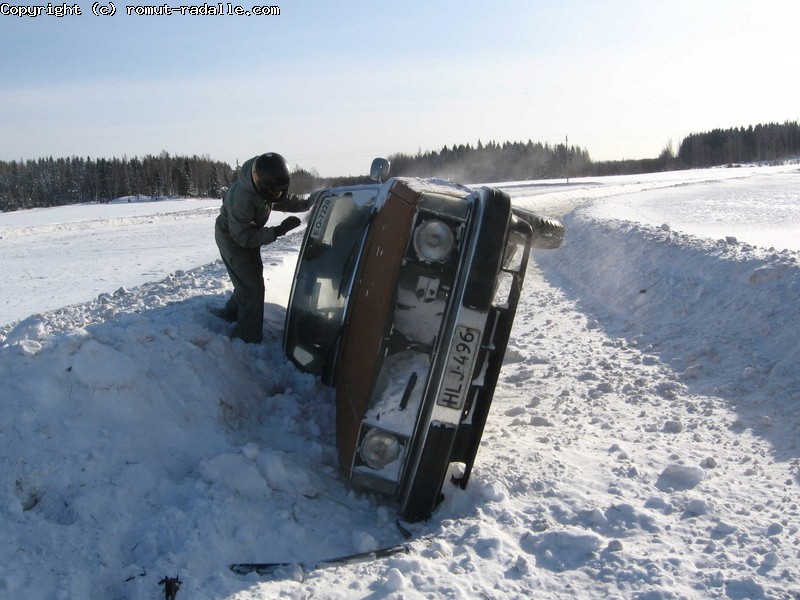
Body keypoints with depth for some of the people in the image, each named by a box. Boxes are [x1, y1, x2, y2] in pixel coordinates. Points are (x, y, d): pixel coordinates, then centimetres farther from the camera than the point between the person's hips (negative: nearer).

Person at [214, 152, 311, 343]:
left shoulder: (268, 186, -18)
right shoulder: (242, 198, -40)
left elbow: (284, 201, 4)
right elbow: (243, 237, -31)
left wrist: (307, 204, -12)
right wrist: (279, 231, -34)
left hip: (248, 235, 8)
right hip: (231, 238, -8)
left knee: (251, 279, 20)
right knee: (252, 286, -9)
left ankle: (228, 315, 41)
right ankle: (248, 339, 1)